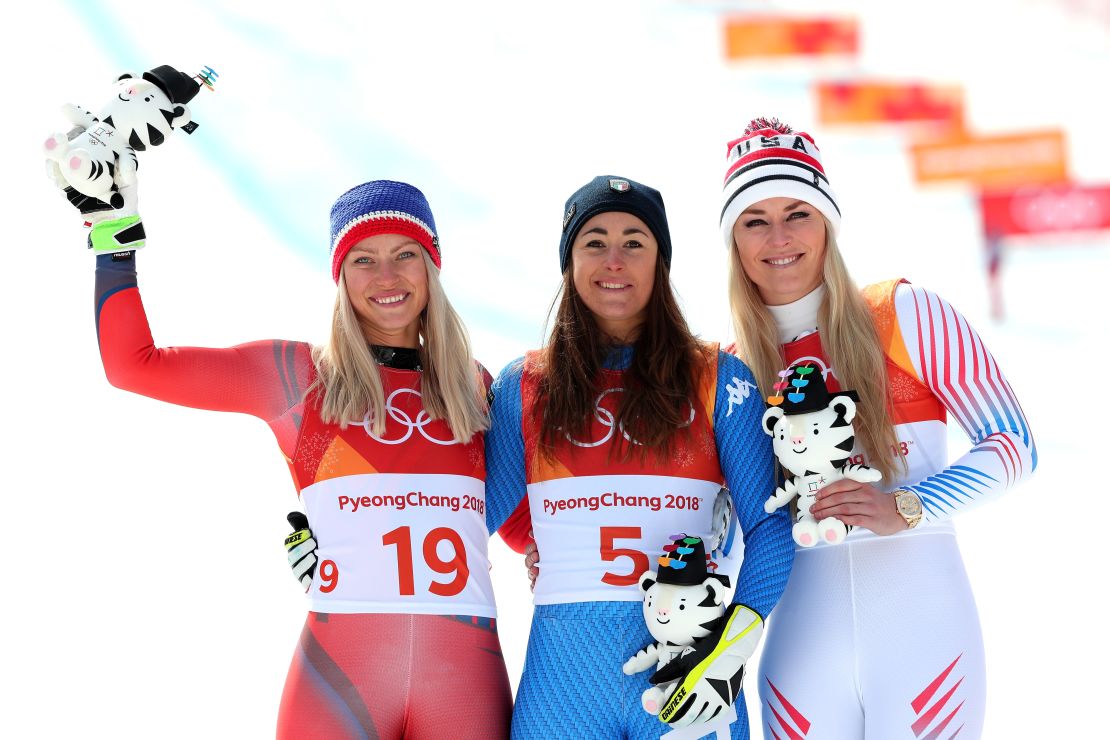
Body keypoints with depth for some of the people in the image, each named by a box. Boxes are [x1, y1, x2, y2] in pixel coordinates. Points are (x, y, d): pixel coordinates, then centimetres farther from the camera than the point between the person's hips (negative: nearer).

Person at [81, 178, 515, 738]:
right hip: (338, 671, -2)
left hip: (466, 675, 2)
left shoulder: (474, 388, 15)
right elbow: (133, 363, 9)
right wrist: (116, 229, 8)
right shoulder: (297, 375, 9)